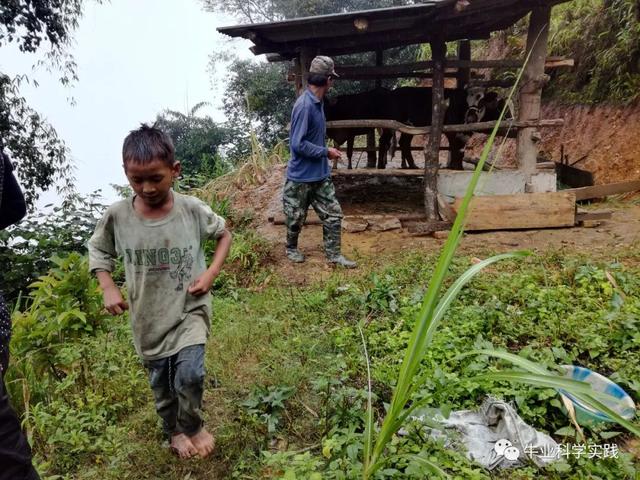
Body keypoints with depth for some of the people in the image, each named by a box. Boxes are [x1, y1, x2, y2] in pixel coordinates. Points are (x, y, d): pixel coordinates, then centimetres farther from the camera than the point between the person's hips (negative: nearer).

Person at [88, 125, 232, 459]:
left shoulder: (193, 210, -14)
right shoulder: (117, 215, -12)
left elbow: (224, 234, 3)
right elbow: (97, 249, 6)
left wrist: (211, 273, -10)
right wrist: (108, 288, -7)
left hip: (189, 308, -2)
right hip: (148, 316, 2)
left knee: (190, 375, -15)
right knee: (161, 383, 16)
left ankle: (192, 426, 18)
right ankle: (174, 431, 46)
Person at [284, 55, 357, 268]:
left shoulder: (317, 103, 7)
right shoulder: (304, 105, -23)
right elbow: (298, 144, -26)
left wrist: (326, 152, 11)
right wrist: (326, 152, -17)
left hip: (321, 174, 8)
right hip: (301, 177, -8)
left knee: (333, 214, 7)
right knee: (296, 218, 11)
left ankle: (333, 254, 17)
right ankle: (291, 248, 34)